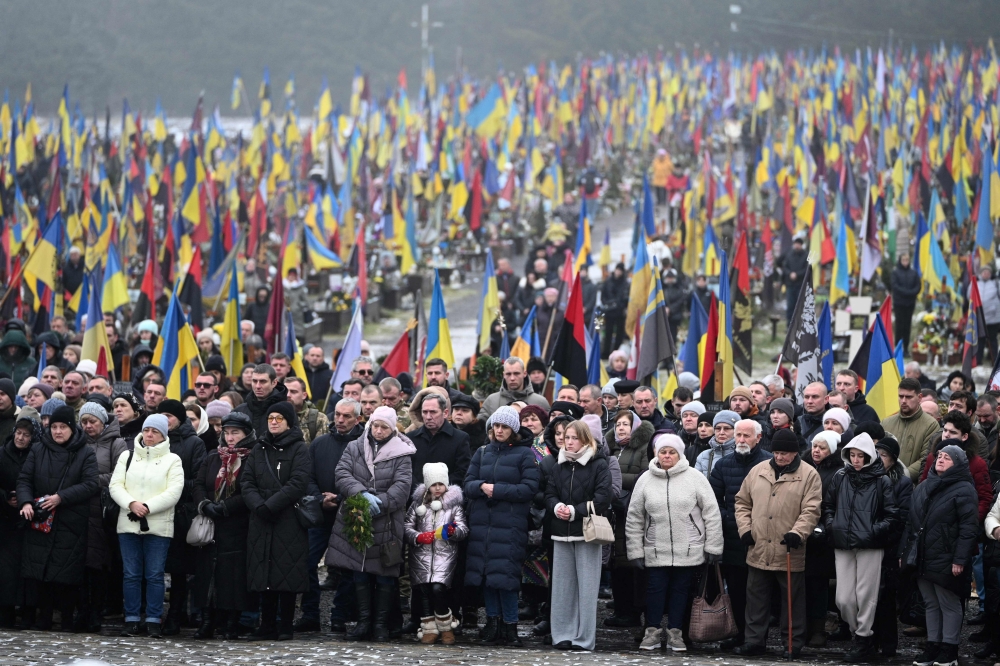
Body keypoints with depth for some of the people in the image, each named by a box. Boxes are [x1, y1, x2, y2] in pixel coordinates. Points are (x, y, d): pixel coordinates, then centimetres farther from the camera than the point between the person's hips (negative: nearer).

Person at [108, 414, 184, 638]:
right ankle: (131, 620, 8)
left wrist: (148, 507, -15)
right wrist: (132, 504, -14)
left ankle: (154, 620, 3)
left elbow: (174, 492, -7)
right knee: (131, 574, 4)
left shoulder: (172, 460, 4)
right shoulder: (127, 457, 12)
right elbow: (115, 485, 3)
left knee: (155, 575, -1)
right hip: (128, 524, 2)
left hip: (158, 525, -2)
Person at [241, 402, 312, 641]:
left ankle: (285, 626, -1)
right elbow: (247, 481, 8)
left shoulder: (299, 449, 1)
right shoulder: (259, 449, 16)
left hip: (289, 522, -5)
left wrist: (270, 505, -15)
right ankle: (268, 625, 8)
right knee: (264, 574, 3)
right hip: (261, 522, 5)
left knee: (287, 574, -6)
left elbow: (298, 484, -10)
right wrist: (258, 505, -11)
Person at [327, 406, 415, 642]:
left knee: (385, 576, 1)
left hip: (386, 524, -2)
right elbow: (342, 474, -4)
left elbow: (402, 486, -9)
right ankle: (364, 621, 13)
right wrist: (362, 495, -21)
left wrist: (380, 502, -24)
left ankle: (381, 623, 10)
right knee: (360, 574, 6)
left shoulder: (400, 454, 1)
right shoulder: (354, 448, 8)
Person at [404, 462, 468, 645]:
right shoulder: (418, 504, 11)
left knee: (438, 589, -16)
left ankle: (446, 628, -1)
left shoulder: (453, 504, 8)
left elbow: (464, 528, 1)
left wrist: (453, 532, -21)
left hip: (445, 554, -2)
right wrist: (418, 537, -11)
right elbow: (407, 526, 8)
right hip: (422, 554, 2)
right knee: (424, 590, -4)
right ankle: (429, 629, 5)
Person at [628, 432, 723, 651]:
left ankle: (675, 633, 16)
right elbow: (634, 519, 8)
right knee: (655, 589, 2)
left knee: (680, 590, 7)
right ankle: (653, 632, 13)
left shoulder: (695, 478, -2)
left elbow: (712, 514, 0)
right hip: (656, 550, 1)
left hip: (688, 549, -1)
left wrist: (713, 547, -3)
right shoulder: (645, 480, 4)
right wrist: (635, 551, 5)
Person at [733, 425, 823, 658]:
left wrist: (797, 533, -23)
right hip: (759, 550, 4)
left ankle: (794, 643, 14)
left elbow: (811, 510, -10)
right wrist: (744, 528, 2)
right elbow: (742, 502, 14)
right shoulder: (758, 471, 9)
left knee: (792, 599, 5)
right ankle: (755, 640, 17)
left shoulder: (809, 475, -4)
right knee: (756, 598, 10)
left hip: (790, 551, -4)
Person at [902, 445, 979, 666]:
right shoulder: (923, 488, 16)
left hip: (946, 561, -7)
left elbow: (969, 528, -14)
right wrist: (904, 552, 13)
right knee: (931, 604, 13)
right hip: (922, 558, 7)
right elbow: (911, 523, 18)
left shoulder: (963, 490, -8)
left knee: (949, 605, 1)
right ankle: (933, 647, 19)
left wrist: (960, 559, -20)